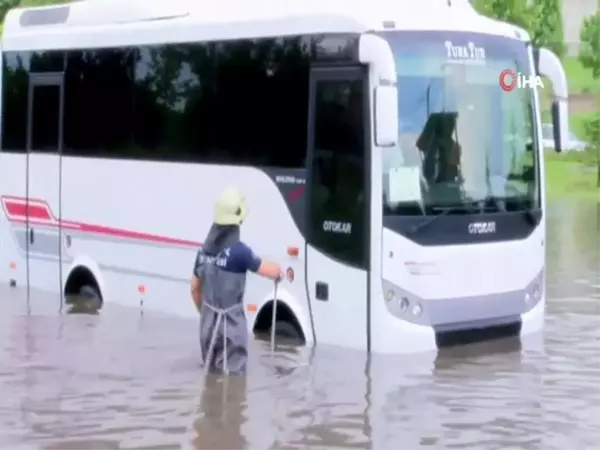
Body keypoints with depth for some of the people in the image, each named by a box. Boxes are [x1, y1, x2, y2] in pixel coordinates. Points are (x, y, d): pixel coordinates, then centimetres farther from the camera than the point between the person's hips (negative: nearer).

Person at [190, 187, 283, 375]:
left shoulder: (204, 249, 5)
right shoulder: (238, 250, -17)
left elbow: (195, 288, 14)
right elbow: (271, 271, -12)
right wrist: (277, 268, 11)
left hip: (208, 323, 7)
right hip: (230, 324, -7)